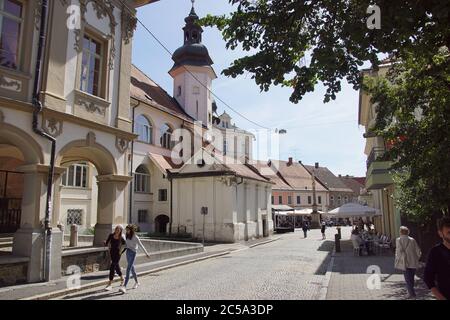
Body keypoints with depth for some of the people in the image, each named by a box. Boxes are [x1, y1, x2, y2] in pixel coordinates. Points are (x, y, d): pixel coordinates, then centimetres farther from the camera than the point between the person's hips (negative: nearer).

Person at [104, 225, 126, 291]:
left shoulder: (121, 238, -12)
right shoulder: (111, 235, -4)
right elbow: (106, 243, -3)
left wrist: (121, 252, -6)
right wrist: (105, 243, -23)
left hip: (117, 254, -5)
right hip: (112, 253, 5)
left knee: (112, 268, -12)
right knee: (116, 266, 20)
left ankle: (110, 285, -7)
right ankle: (122, 278, 44)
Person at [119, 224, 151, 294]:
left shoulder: (135, 237, -15)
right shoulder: (127, 235, 2)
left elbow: (141, 245, -10)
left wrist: (146, 253, -5)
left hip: (133, 253, -7)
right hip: (128, 252, 7)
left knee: (128, 269, -14)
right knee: (132, 268, 17)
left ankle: (124, 286, -17)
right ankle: (136, 282, 35)